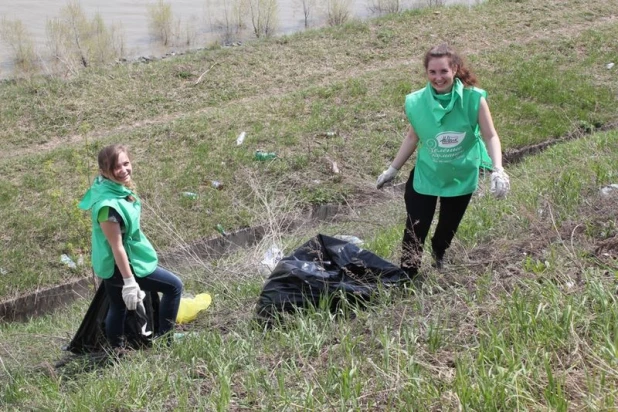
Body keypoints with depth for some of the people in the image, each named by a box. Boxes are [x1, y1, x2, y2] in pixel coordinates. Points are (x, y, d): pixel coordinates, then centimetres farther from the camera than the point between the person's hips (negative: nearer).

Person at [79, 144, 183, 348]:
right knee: (174, 286, 2)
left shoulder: (117, 188, -3)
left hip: (112, 265, 9)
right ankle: (164, 340, 12)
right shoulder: (108, 204, -32)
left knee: (117, 309, 22)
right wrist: (129, 281, -23)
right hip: (120, 265, -9)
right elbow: (117, 246, -28)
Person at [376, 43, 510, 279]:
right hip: (425, 176, -1)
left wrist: (498, 169, -29)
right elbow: (412, 137, 0)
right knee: (414, 232, -3)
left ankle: (439, 254, 55)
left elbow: (490, 136, -15)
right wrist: (393, 169, 7)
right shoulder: (416, 103, -17)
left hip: (461, 177, 1)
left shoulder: (473, 99, -22)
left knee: (448, 227, 23)